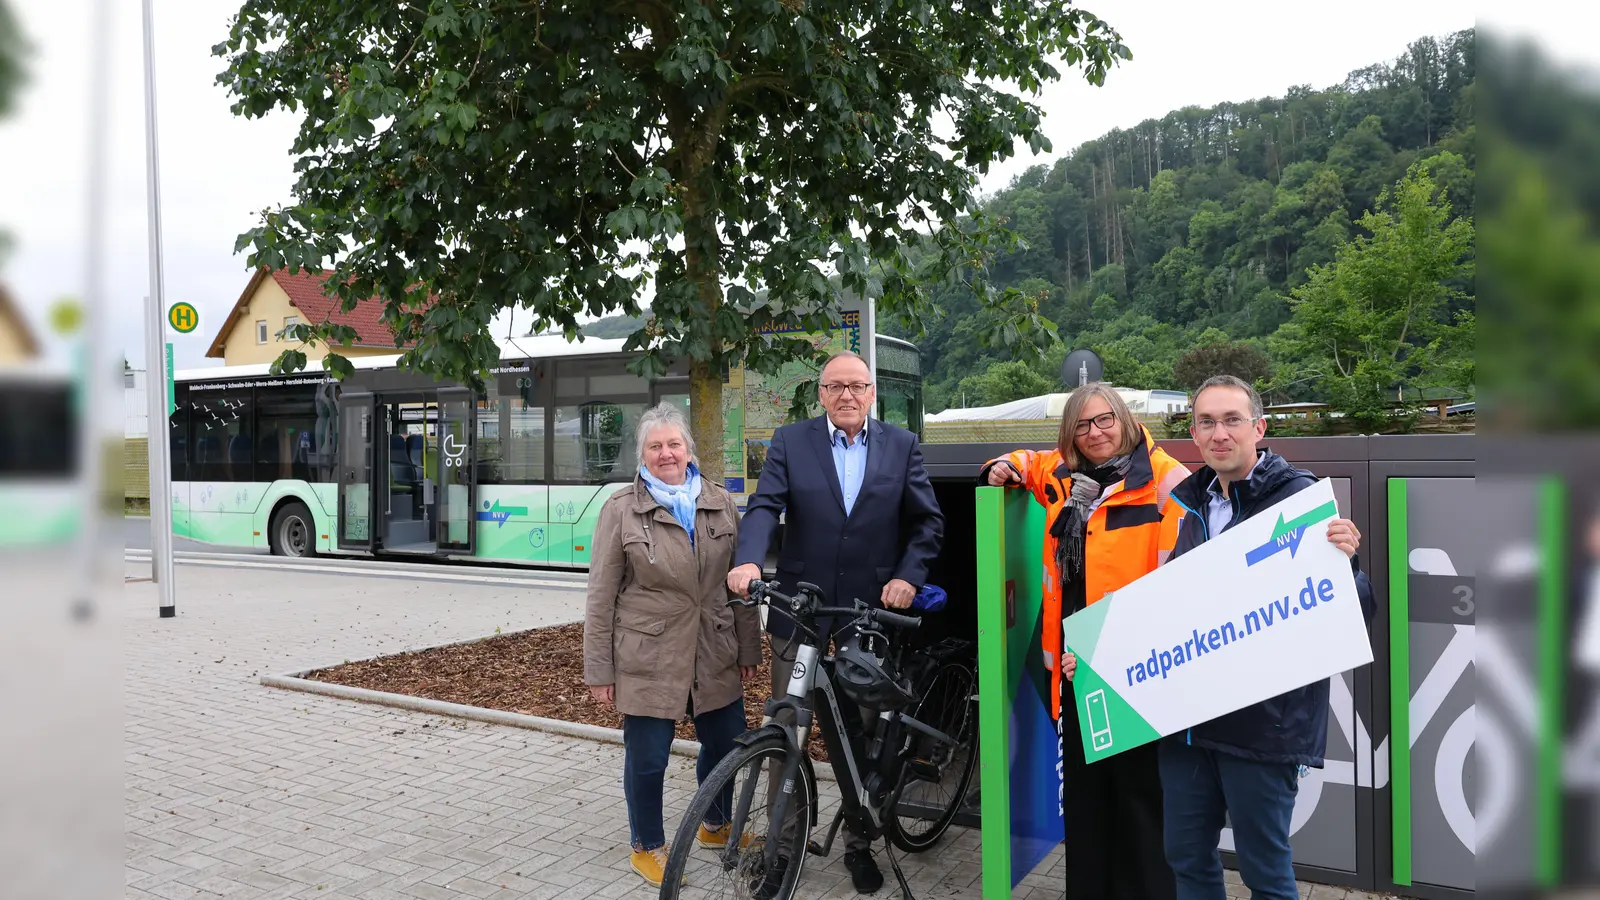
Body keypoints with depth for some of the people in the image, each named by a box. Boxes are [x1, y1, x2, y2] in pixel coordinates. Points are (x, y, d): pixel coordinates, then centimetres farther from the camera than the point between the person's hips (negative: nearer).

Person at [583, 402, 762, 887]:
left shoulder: (720, 504, 5)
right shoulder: (621, 510, -4)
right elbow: (601, 596, -4)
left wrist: (748, 649, 7)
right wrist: (599, 669, -5)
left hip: (714, 657, 4)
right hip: (648, 659, -3)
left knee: (726, 743, 15)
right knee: (647, 759, 7)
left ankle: (716, 825, 42)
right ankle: (647, 847, 30)